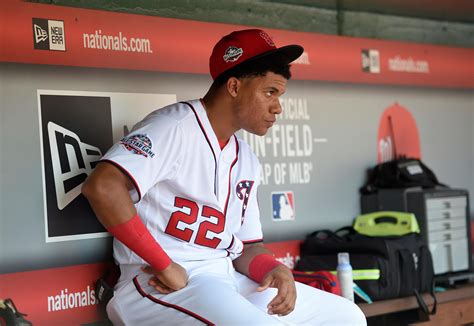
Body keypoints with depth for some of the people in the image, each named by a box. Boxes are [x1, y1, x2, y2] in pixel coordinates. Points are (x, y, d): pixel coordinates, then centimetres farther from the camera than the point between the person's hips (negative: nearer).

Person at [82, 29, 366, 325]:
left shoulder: (246, 161, 17)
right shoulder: (176, 127, -10)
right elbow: (102, 187, -24)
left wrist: (273, 270, -6)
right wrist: (166, 266, -21)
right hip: (162, 286, -9)